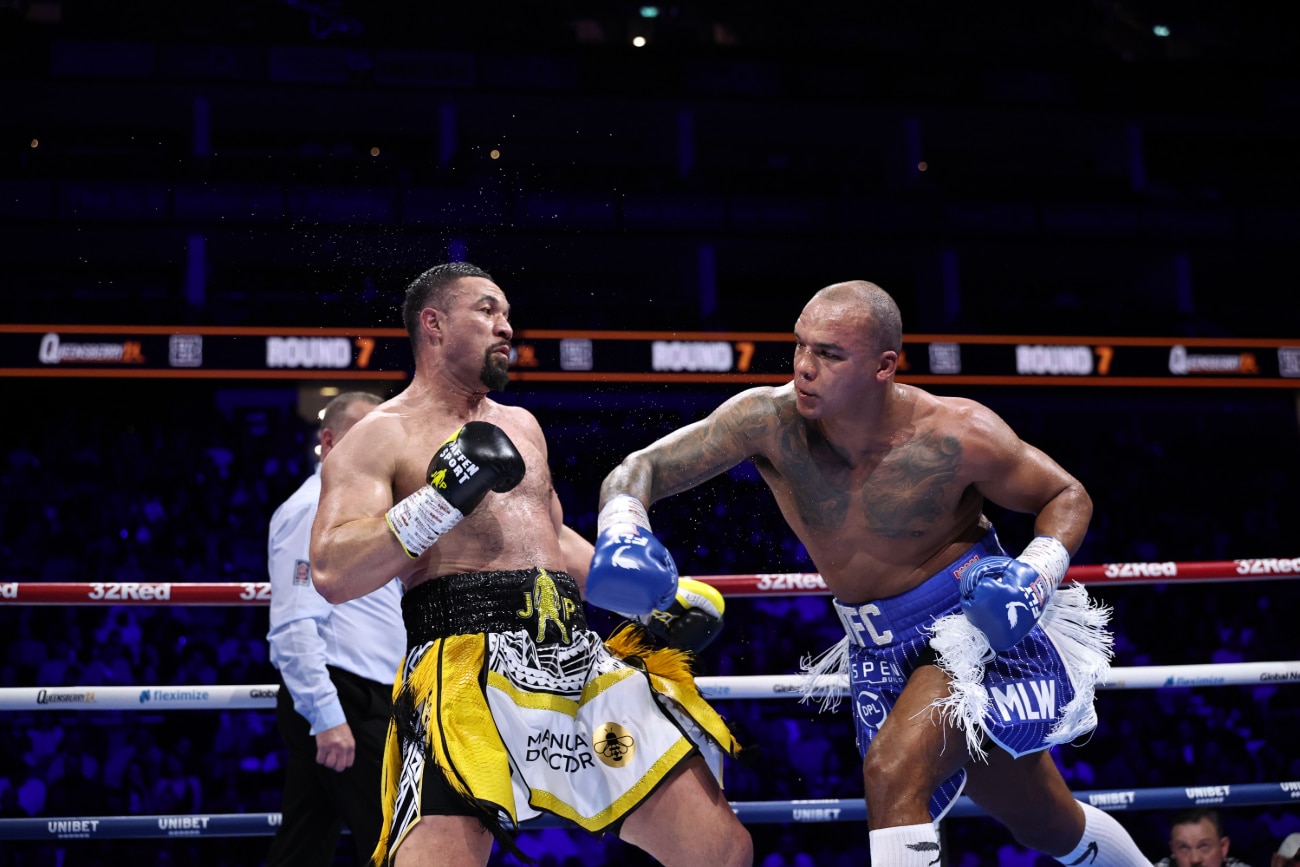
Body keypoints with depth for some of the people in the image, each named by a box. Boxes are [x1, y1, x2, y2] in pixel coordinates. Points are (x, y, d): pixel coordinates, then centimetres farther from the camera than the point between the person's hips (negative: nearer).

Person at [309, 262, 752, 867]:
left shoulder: (521, 425, 27)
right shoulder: (381, 436, 5)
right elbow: (331, 574, -8)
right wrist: (440, 498, -16)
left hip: (578, 654, 6)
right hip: (468, 664, -6)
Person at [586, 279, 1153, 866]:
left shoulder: (958, 437, -23)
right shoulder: (768, 419, -19)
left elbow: (1066, 497, -7)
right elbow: (639, 470, -19)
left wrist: (1038, 574, -26)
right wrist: (621, 532, -41)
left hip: (976, 622, -4)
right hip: (879, 651, 4)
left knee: (892, 775, -27)